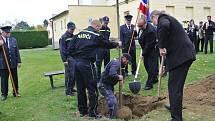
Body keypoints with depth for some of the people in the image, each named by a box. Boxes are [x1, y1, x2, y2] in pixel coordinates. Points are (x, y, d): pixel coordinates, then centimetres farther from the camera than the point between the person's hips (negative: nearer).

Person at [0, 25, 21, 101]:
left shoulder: (13, 40, 9)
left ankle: (16, 92, 22)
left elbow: (17, 51, 9)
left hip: (13, 63, 3)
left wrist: (19, 61, 4)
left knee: (15, 79, 9)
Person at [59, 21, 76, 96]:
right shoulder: (64, 37, -8)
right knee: (69, 75, -4)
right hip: (68, 59, -7)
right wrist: (64, 60, -15)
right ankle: (68, 91, 3)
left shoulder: (73, 36, 14)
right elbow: (62, 50, -11)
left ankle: (72, 88, 23)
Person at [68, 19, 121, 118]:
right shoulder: (96, 36, -3)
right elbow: (107, 44, 9)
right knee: (92, 89, 3)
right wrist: (117, 44, 26)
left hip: (76, 63, 7)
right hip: (86, 64, -7)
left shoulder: (80, 34, 14)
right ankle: (92, 112, 8)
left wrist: (74, 57, 16)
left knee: (80, 88, 13)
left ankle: (82, 111, 24)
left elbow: (70, 48, 10)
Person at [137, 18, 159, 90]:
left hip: (152, 50, -10)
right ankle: (154, 79, 30)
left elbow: (149, 45, -26)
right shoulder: (142, 27, -2)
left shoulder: (150, 31, -31)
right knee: (146, 64, 15)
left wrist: (143, 54, -20)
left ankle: (149, 84, -4)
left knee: (151, 67, -8)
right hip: (146, 49, 10)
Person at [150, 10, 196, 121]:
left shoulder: (162, 18, -2)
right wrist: (164, 65, 34)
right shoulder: (169, 19, 28)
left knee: (175, 87, -7)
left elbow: (164, 26, -31)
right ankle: (174, 107, 43)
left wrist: (161, 46, -19)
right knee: (176, 85, 25)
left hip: (180, 56, -10)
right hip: (186, 54, 10)